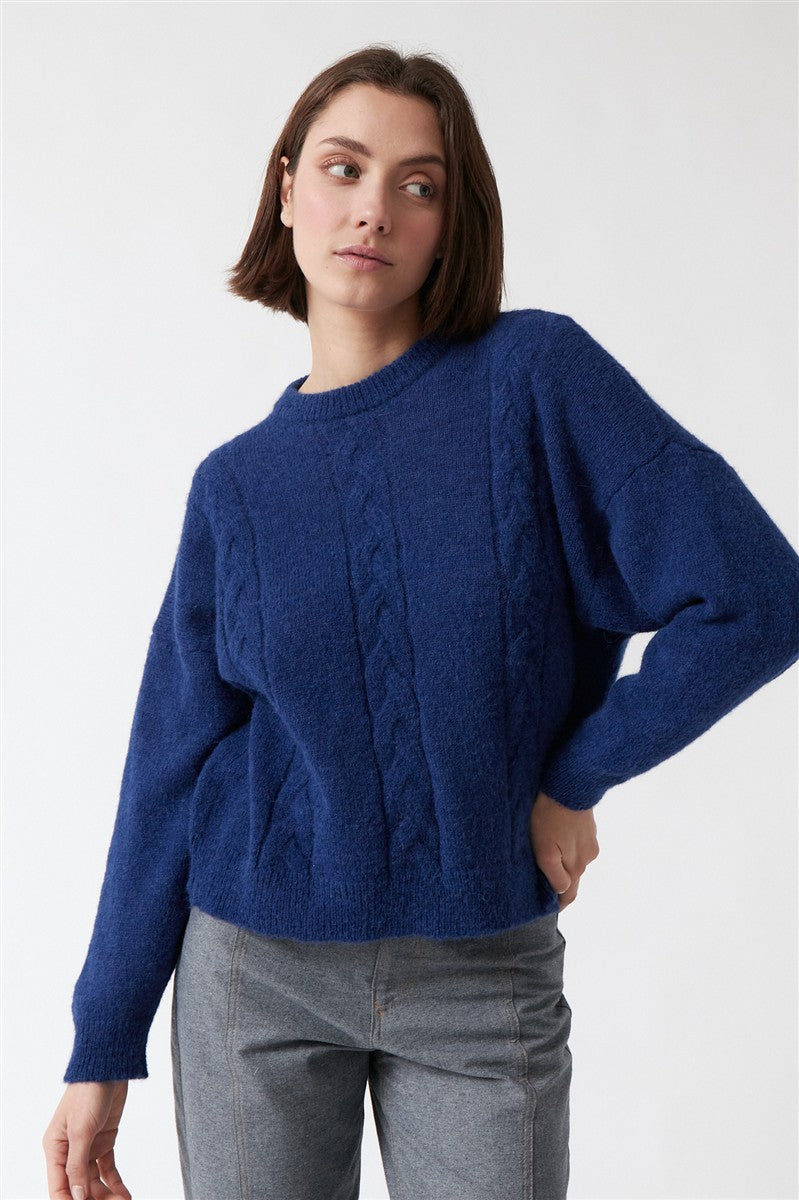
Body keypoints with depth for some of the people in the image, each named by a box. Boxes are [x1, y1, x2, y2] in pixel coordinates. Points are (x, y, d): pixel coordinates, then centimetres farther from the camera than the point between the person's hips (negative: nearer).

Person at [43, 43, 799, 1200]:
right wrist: (103, 1047, 2)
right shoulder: (237, 484, -1)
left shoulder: (536, 376, -9)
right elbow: (172, 767, 1)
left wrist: (572, 777, -8)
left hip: (483, 976, -1)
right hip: (258, 971, 2)